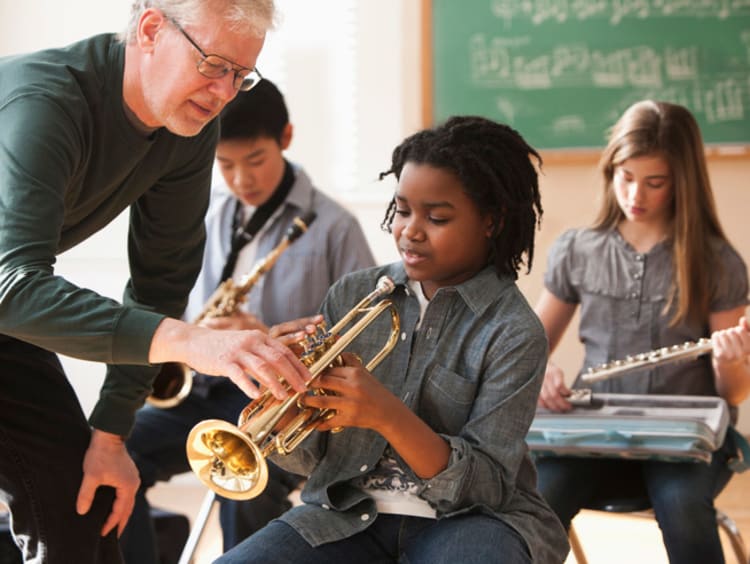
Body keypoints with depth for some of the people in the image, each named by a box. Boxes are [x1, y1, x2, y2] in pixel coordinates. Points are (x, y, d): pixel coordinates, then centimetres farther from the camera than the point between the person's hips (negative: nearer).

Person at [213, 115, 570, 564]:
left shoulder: (514, 333, -9)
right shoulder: (354, 295, 3)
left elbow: (486, 485, -16)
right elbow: (304, 459, 3)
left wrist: (388, 416, -28)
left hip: (465, 518, -3)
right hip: (351, 511, 4)